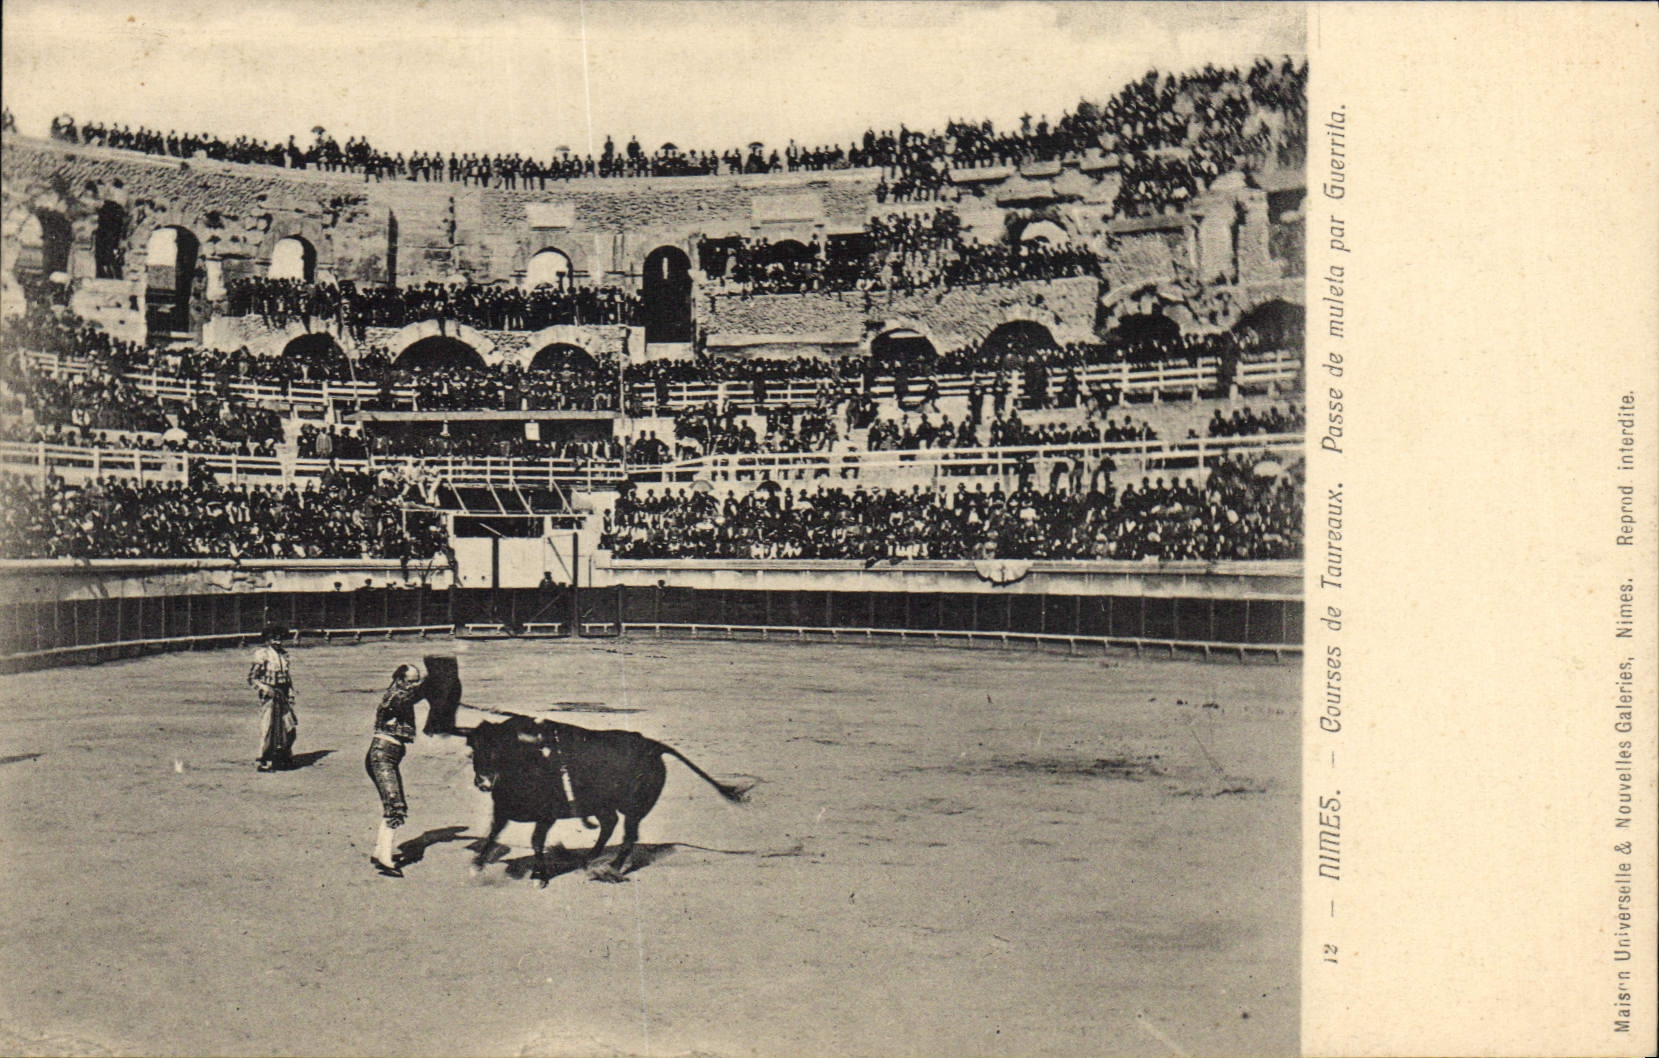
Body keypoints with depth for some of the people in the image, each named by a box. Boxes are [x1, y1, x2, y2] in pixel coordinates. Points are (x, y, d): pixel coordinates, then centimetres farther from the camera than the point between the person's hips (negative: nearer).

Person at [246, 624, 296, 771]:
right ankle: (264, 762, 5)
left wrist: (290, 696, 13)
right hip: (269, 698, -7)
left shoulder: (283, 655, 12)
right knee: (268, 729, -4)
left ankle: (284, 756, 23)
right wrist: (266, 689, -19)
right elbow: (252, 678, -8)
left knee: (290, 728, 7)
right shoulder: (262, 655, -8)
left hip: (283, 697, 7)